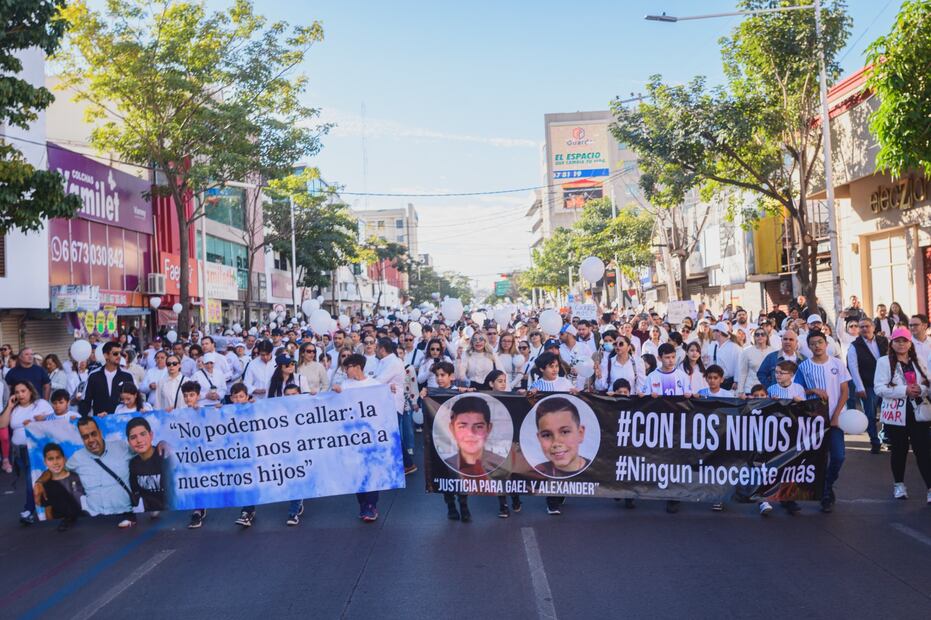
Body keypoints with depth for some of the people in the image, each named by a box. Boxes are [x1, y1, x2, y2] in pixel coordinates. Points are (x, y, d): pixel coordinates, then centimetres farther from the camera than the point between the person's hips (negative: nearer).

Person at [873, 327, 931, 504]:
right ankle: (899, 484, 27)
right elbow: (879, 388, -11)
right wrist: (904, 390, -19)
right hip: (895, 413, -2)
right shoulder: (884, 362, -3)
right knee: (899, 450, 8)